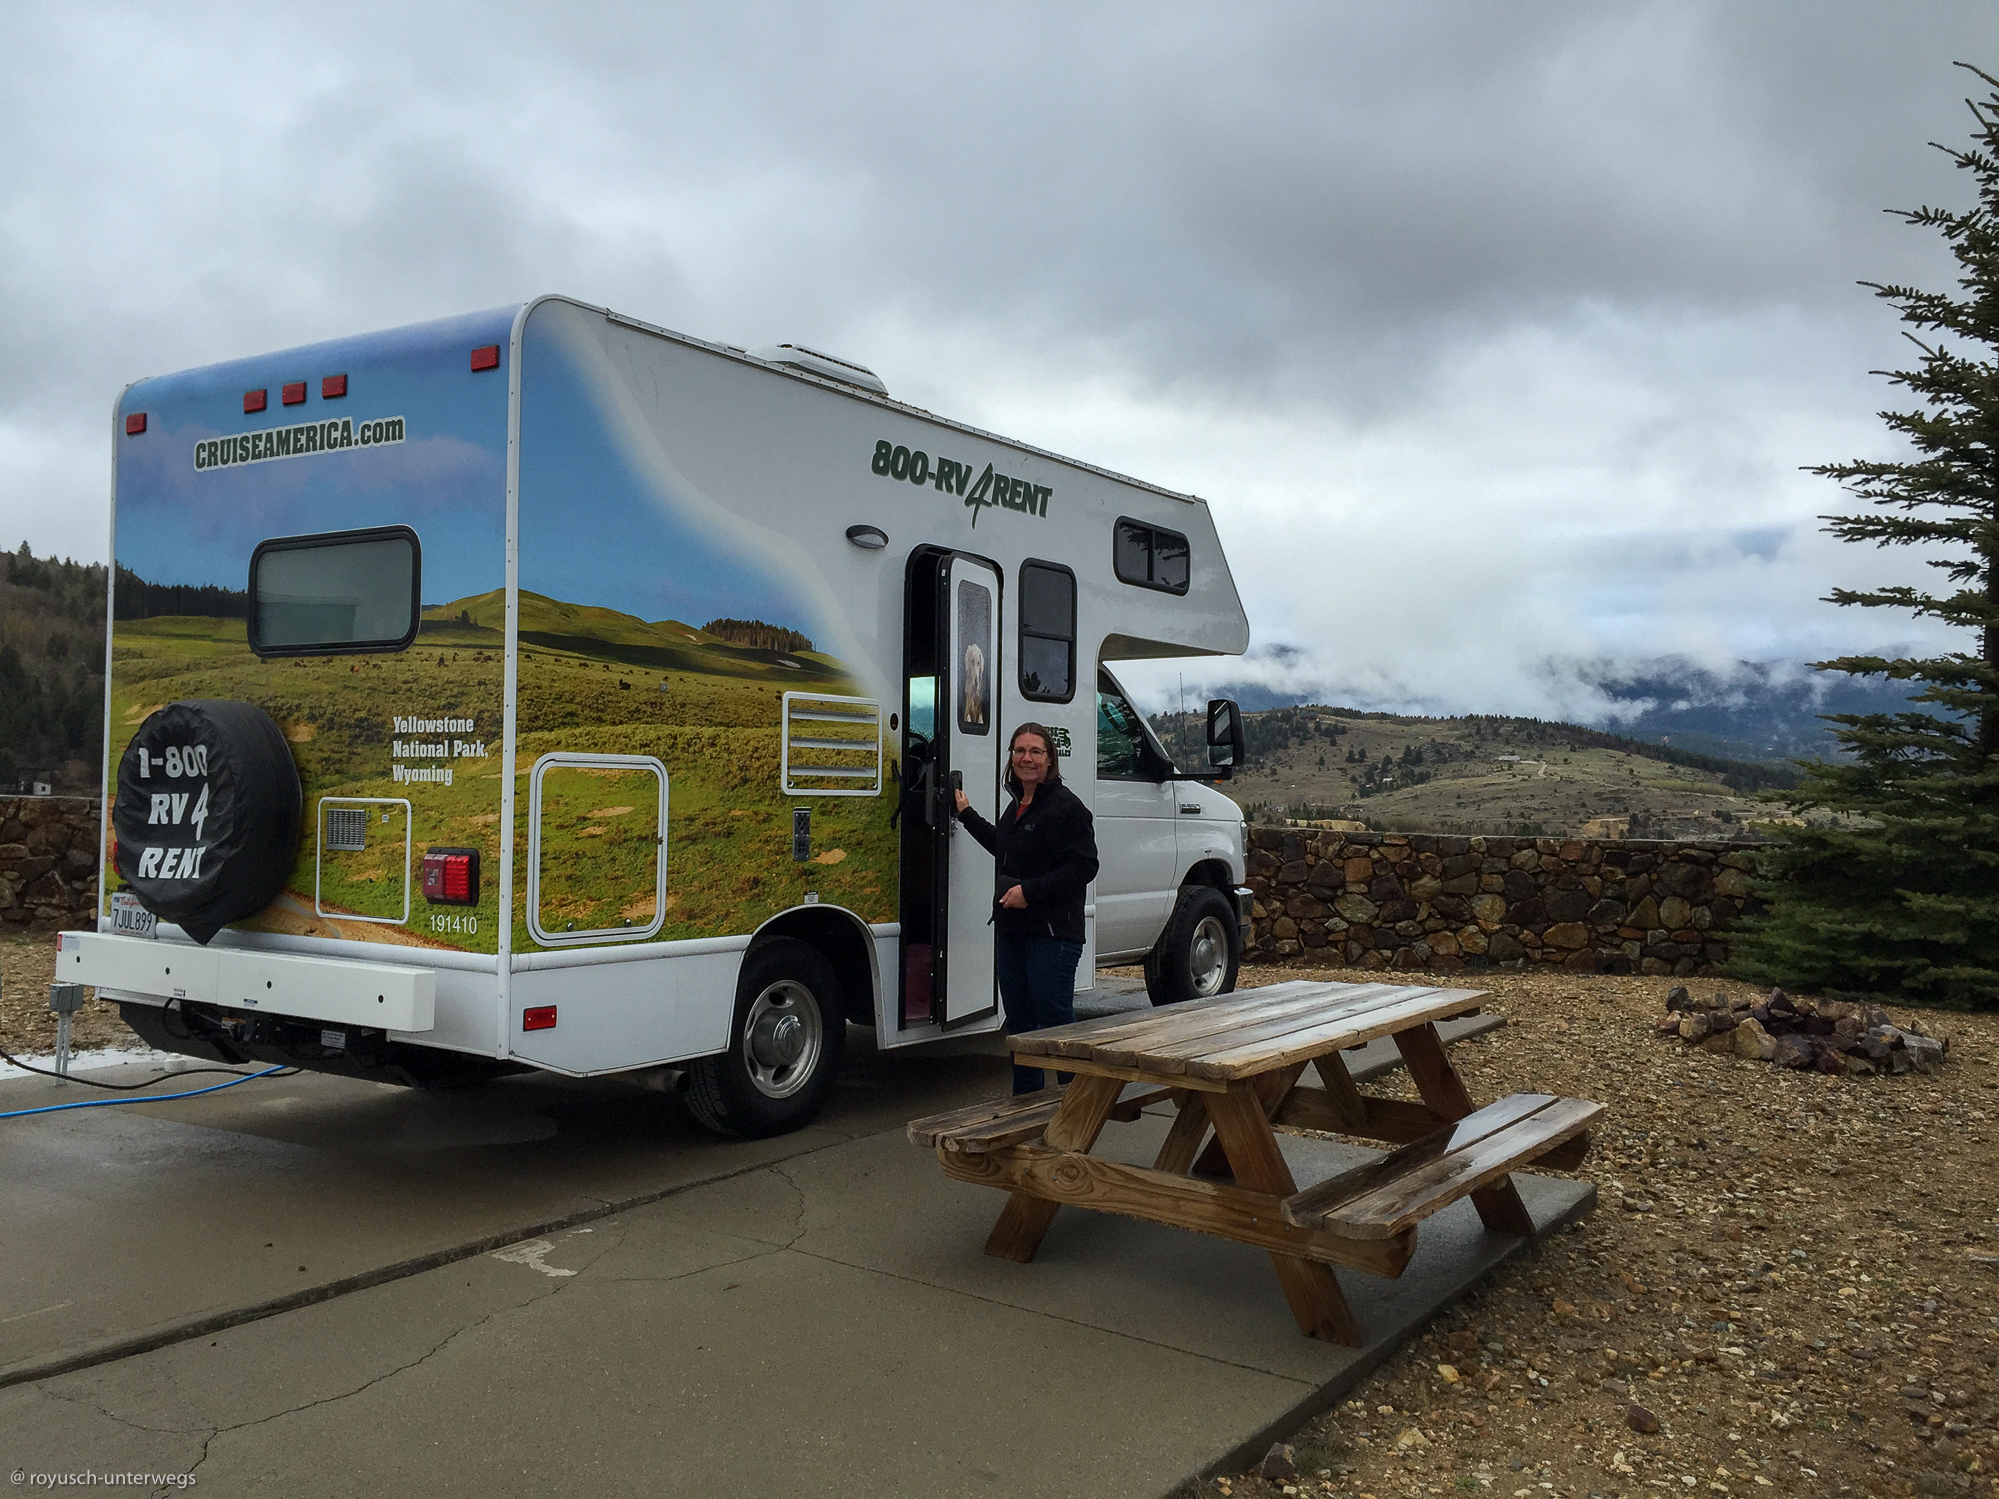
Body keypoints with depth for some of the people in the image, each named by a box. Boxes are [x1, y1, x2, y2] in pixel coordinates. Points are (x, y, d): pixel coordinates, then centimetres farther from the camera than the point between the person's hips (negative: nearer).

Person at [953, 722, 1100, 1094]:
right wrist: (967, 815, 36)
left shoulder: (1066, 806, -12)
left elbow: (1083, 867, -18)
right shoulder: (1016, 806, 17)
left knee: (1055, 1021, -6)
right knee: (1019, 1021, 15)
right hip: (1011, 930, 9)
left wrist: (1029, 890, -22)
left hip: (1052, 934, -9)